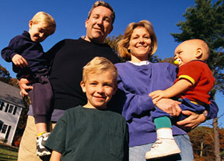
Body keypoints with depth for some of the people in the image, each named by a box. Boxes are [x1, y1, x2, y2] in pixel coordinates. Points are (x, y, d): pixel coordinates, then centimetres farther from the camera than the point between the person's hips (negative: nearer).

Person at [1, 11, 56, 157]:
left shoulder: (39, 47, 35)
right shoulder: (19, 40, 15)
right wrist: (13, 55, -15)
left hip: (45, 76, 8)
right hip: (32, 78, -8)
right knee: (42, 95, -32)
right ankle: (42, 136, -41)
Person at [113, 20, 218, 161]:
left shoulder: (167, 69, 22)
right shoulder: (118, 70, 15)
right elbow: (119, 101, -5)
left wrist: (202, 116, -1)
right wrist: (153, 100, -17)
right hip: (138, 140, -2)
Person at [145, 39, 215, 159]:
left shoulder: (193, 65, -4)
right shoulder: (205, 69, 30)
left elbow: (186, 82, -23)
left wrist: (167, 93, -30)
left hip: (188, 104, -12)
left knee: (161, 109, -28)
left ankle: (166, 142, -44)